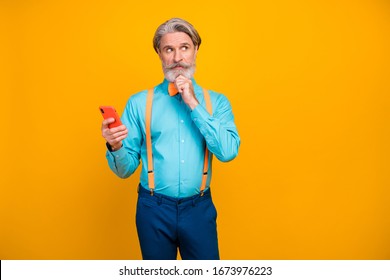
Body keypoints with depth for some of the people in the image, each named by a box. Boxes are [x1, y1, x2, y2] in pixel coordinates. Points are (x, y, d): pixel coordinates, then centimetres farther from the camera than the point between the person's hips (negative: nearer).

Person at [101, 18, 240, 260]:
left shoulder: (217, 102, 0)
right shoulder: (139, 103, -3)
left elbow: (228, 152, -16)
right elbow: (126, 169, -2)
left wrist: (194, 104, -15)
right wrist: (116, 147, -24)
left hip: (199, 209, 1)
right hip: (154, 209, 0)